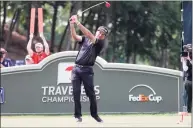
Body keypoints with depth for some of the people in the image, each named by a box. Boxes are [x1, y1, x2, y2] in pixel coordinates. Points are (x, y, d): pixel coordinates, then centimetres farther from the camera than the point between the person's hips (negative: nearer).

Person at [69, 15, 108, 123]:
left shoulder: (100, 43, 1)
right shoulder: (85, 39, 15)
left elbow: (89, 35, -12)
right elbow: (75, 37, -1)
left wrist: (78, 23, -18)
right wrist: (72, 25, -17)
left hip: (87, 70, -3)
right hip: (76, 69, 3)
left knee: (91, 93, -2)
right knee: (76, 93, -1)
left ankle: (94, 114, 14)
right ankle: (78, 115, 4)